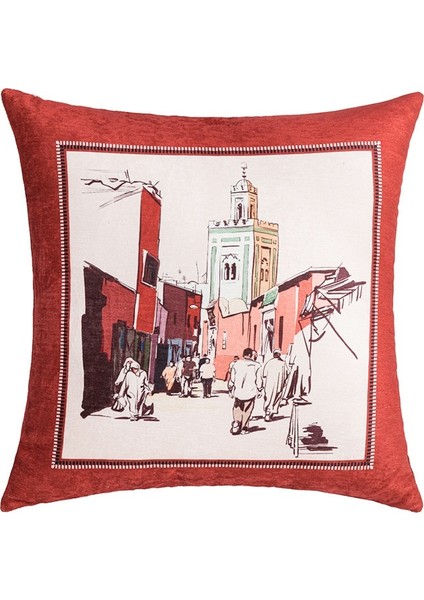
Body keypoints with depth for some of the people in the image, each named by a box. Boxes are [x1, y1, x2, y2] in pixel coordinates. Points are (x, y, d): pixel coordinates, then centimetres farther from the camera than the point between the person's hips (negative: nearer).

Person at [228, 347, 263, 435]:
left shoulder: (236, 364, 2)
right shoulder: (256, 366, -4)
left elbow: (231, 378, 7)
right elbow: (258, 380, 0)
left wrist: (230, 390, 16)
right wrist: (259, 390, 12)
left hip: (238, 392, 1)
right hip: (250, 392, -1)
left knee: (237, 409, 15)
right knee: (247, 411, 9)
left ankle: (236, 422, -4)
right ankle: (244, 428, 13)